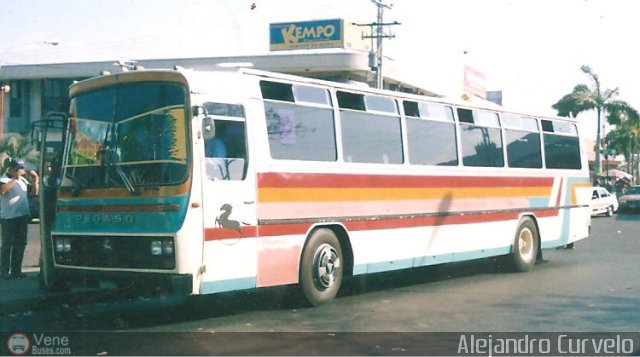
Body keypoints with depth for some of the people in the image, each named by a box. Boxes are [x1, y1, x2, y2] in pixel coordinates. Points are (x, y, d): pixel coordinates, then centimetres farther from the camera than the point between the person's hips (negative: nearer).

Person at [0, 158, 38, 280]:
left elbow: (34, 192, 19)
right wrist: (16, 178, -25)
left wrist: (35, 180, 3)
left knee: (20, 245, 10)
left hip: (23, 217, 7)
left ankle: (16, 270, 18)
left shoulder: (22, 179, 13)